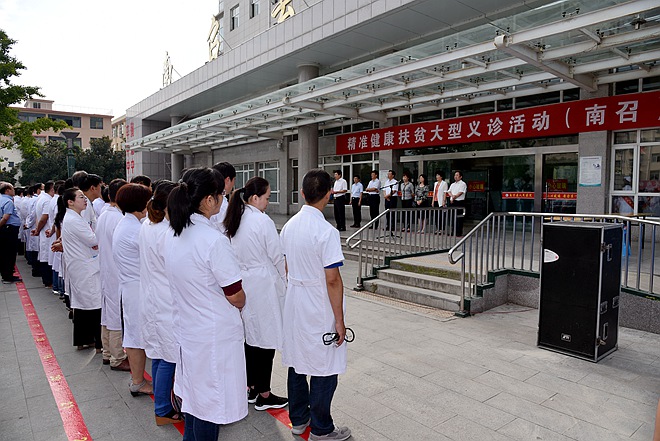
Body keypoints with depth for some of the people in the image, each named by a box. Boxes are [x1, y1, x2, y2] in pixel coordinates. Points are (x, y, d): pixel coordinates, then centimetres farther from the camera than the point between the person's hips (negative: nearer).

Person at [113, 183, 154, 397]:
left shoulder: (122, 225, 10)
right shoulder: (136, 230, -20)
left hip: (128, 285, 10)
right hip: (139, 288, -10)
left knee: (133, 332, 16)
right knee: (139, 334, 2)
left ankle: (136, 379, 29)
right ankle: (138, 382, 16)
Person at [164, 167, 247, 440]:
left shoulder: (174, 237, 2)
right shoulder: (214, 240, -24)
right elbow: (235, 296, -18)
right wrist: (239, 304, 4)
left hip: (186, 329, 8)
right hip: (214, 334, -8)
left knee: (194, 395, 24)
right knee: (210, 402, 9)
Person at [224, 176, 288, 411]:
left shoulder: (234, 220, 5)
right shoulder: (263, 221, -17)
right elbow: (277, 257, -11)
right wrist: (283, 282, 4)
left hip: (241, 284, 8)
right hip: (262, 286, -8)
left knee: (250, 337, 17)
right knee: (266, 339, 3)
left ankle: (251, 387, 30)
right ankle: (263, 395, 15)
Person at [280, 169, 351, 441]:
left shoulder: (289, 226, 1)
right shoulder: (326, 231, -21)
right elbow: (332, 279, -20)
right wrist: (339, 320, -13)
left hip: (293, 303, 8)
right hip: (318, 308, -7)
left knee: (296, 362, 18)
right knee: (324, 370, 8)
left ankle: (298, 419, 35)